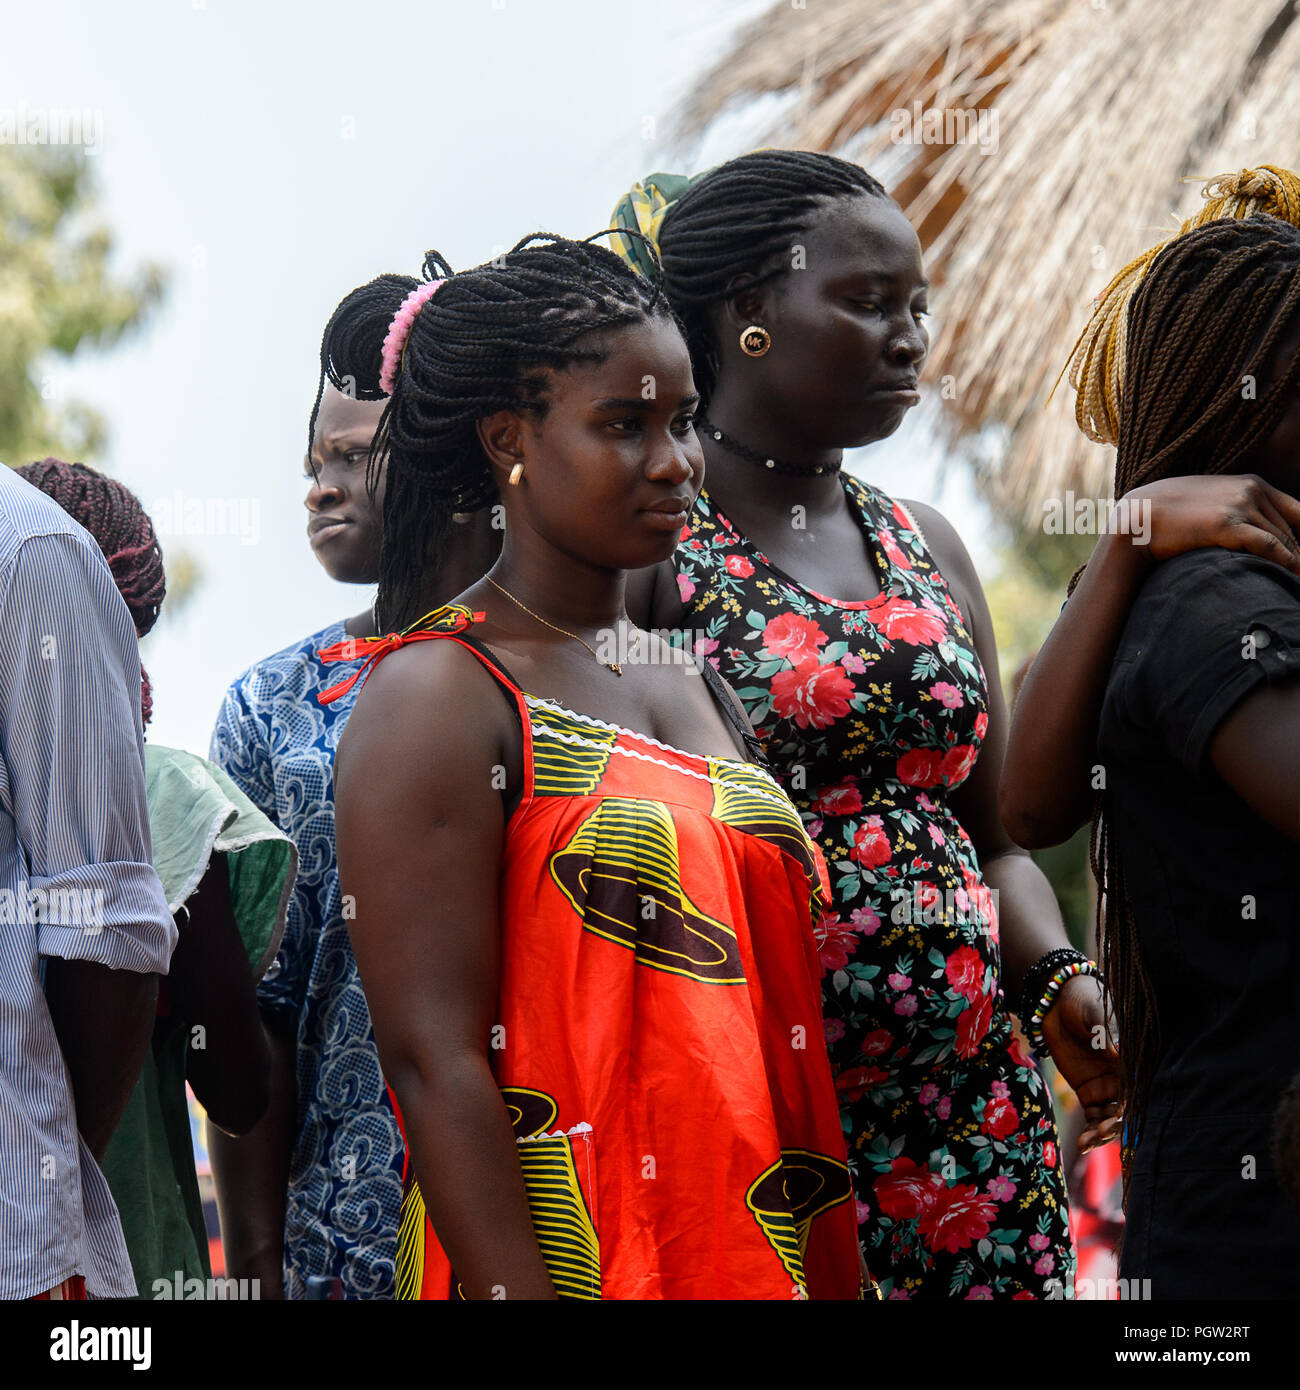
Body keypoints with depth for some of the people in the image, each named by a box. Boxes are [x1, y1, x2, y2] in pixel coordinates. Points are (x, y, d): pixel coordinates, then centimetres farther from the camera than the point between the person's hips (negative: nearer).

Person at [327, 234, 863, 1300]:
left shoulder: (698, 682, 12)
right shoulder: (441, 694, -10)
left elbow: (774, 1018, 14)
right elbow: (436, 1062, -17)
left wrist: (833, 1274, 9)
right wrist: (521, 1293, -22)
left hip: (764, 1252, 7)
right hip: (568, 1259, -7)